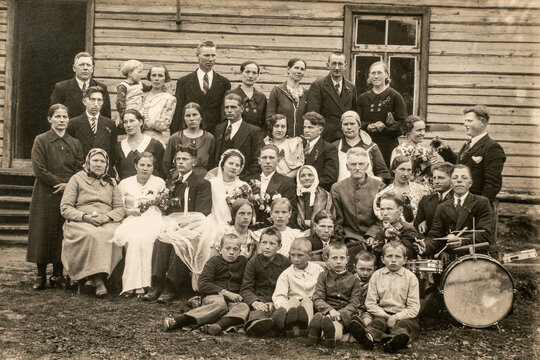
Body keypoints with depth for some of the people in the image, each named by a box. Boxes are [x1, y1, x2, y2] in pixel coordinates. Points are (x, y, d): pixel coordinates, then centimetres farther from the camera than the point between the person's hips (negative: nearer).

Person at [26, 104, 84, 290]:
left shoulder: (75, 144, 10)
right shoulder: (41, 141, 0)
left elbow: (80, 171, 6)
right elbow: (39, 170, -8)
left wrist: (67, 185, -10)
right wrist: (59, 183, -11)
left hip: (69, 195, 3)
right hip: (46, 196, -3)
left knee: (63, 234, 4)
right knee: (43, 232, -1)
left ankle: (58, 274, 13)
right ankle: (41, 275, 8)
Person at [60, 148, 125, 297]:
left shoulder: (111, 183, 23)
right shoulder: (77, 179, 12)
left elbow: (120, 209, 14)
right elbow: (65, 208, 4)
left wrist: (107, 217, -9)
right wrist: (85, 216, -13)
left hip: (107, 223, 2)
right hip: (81, 223, -2)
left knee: (112, 235, -34)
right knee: (92, 235, -37)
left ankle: (94, 277, -29)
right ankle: (98, 281, -36)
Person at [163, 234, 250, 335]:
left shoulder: (243, 262, 16)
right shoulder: (214, 261, 6)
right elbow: (203, 285, -6)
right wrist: (225, 292, -15)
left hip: (233, 301, 3)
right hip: (213, 297, -3)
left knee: (244, 307, -31)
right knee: (219, 304, -39)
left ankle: (219, 325, -58)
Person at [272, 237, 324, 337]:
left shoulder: (318, 270, 13)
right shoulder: (286, 274, 9)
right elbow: (278, 296, -2)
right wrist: (287, 308, -23)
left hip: (313, 305, 0)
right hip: (293, 303, 0)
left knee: (306, 300, -31)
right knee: (293, 300, -31)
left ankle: (305, 325, -61)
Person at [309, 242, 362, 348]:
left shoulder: (353, 280, 14)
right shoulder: (323, 276, 15)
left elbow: (354, 304, 4)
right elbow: (317, 299, 3)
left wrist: (340, 313, -16)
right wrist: (330, 310, -19)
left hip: (344, 314, 0)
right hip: (325, 311, 0)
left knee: (336, 333, -35)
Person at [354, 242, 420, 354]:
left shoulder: (410, 277, 4)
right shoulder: (376, 276, 9)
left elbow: (414, 308, -1)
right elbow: (370, 303, 6)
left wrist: (396, 317, -15)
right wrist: (386, 316, -9)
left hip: (404, 316, -1)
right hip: (382, 314, 1)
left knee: (402, 325, -33)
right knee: (378, 322, -31)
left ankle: (394, 342, -65)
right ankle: (368, 336, -64)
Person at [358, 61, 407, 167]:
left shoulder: (395, 96, 2)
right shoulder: (363, 98, 14)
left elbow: (403, 123, -3)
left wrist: (384, 127, -17)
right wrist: (368, 126, -10)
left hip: (388, 146, -3)